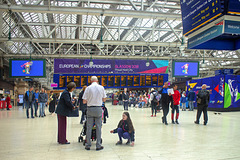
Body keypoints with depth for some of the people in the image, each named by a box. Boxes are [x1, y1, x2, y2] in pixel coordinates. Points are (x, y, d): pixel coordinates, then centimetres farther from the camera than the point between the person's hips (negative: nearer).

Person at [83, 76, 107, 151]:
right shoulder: (101, 87, -1)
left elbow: (84, 101, -5)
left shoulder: (88, 88, -5)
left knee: (89, 127, 8)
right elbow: (104, 99, 6)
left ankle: (88, 145, 15)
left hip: (90, 108, 0)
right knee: (98, 127, 7)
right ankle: (98, 145, 10)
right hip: (98, 109, 0)